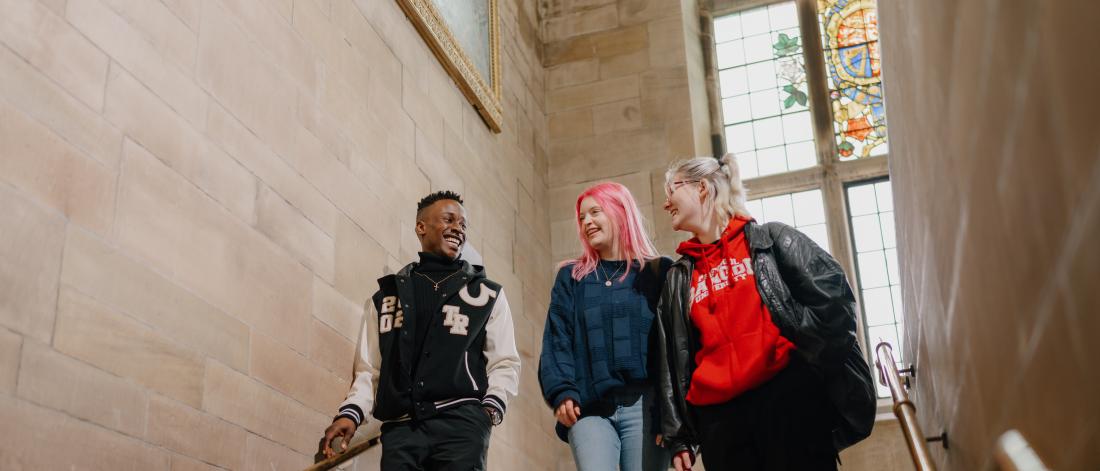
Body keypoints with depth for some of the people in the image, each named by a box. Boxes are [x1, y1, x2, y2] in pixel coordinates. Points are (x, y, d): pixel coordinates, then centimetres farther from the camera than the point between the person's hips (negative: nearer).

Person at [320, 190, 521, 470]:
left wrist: (492, 405, -9)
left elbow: (504, 363, 10)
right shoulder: (386, 296, 20)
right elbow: (369, 369, 17)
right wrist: (351, 413, 0)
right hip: (401, 427, 2)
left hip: (460, 421, -1)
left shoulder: (487, 294, 16)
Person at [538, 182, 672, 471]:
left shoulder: (658, 272, 12)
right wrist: (561, 391, -9)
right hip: (590, 408, 1)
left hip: (645, 405, -1)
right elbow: (557, 340, 8)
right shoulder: (571, 278, 17)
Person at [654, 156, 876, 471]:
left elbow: (832, 297, -2)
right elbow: (672, 362, 16)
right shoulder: (678, 279, 17)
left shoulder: (771, 240, 6)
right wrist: (678, 437, 11)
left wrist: (812, 368, -6)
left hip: (790, 401, -4)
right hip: (719, 417, 4)